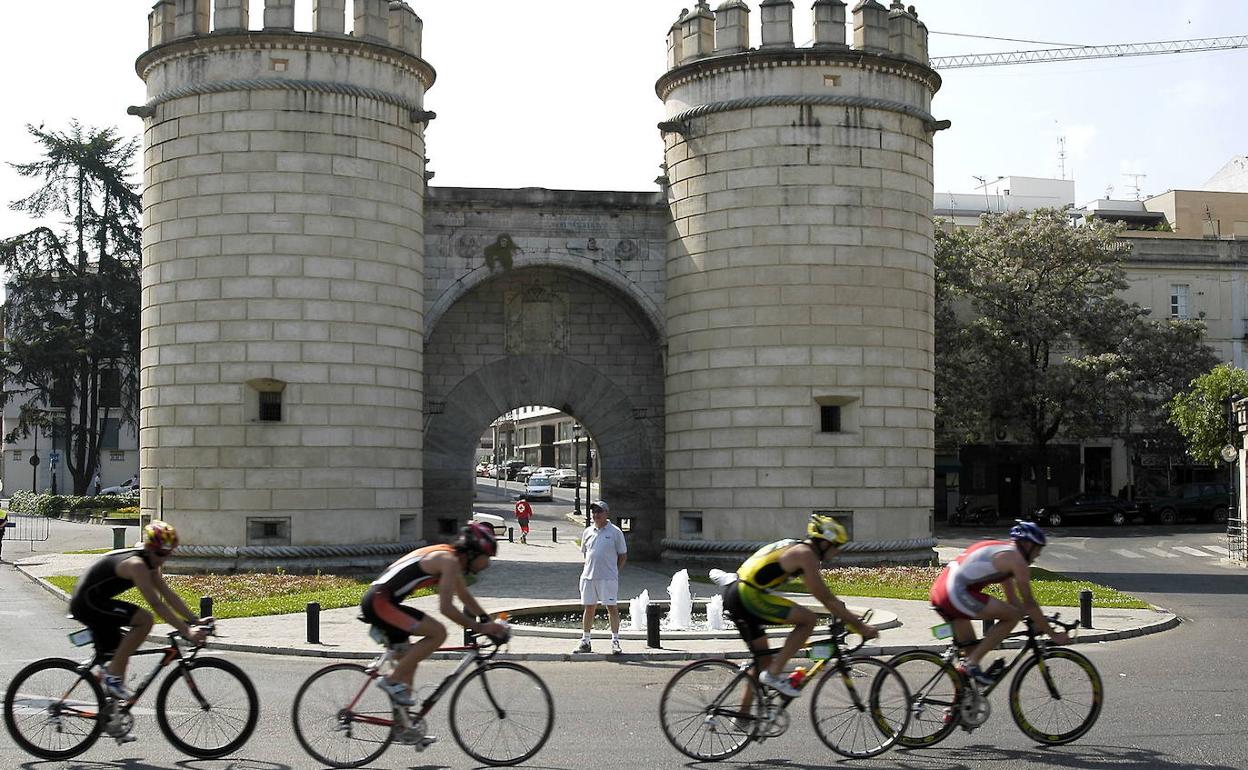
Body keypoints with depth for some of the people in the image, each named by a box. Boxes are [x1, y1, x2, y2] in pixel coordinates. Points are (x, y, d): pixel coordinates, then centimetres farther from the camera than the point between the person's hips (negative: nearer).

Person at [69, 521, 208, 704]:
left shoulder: (151, 563, 6)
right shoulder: (136, 564, -24)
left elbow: (169, 595, 7)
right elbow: (156, 604, -29)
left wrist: (196, 620, -1)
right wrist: (186, 631, -32)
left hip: (86, 603, 10)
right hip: (88, 603, -10)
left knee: (116, 657, 15)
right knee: (144, 619, -22)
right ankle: (113, 676, -14)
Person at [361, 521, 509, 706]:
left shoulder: (448, 556, 16)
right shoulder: (450, 561, -14)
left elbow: (464, 595, 27)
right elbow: (446, 608, -20)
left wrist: (489, 623, 24)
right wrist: (479, 628, -13)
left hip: (375, 601, 10)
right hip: (380, 602, -10)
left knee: (409, 659, 15)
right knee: (438, 632, -15)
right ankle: (392, 680, -8)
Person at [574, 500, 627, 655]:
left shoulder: (615, 532, -1)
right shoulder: (587, 532, 11)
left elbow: (623, 555, 3)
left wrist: (612, 570, -1)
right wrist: (591, 568, 12)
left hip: (608, 578, -4)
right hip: (588, 576, 4)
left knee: (612, 608, -3)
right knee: (588, 608, 9)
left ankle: (615, 641, 3)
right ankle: (585, 641, 16)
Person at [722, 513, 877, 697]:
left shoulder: (796, 548, 21)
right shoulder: (805, 554, -8)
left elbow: (825, 595, 29)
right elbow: (825, 598, -11)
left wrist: (847, 616, 27)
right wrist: (859, 626, -7)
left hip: (735, 595, 10)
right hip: (749, 595, -10)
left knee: (763, 660, 16)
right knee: (809, 619, -11)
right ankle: (773, 674, -9)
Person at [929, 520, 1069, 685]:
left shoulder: (1000, 551, 26)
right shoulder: (1016, 559, -3)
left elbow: (1012, 598, 32)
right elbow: (1029, 603, -4)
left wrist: (1036, 621, 34)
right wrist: (1053, 634, 3)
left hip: (939, 592, 10)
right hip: (957, 593, -10)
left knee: (969, 647, 21)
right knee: (1013, 615, -5)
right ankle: (972, 663, -5)